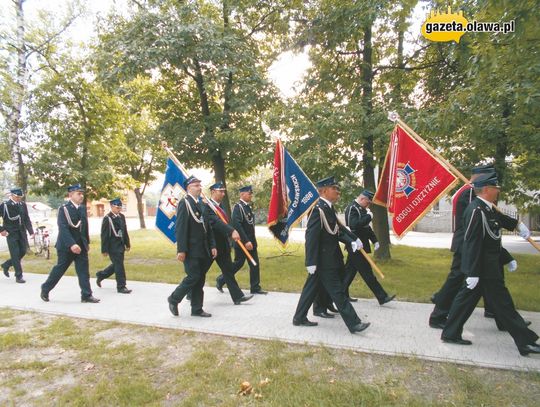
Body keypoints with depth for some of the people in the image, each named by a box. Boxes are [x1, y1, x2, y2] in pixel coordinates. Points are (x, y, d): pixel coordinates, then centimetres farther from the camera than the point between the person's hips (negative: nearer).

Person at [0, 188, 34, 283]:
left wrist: (31, 231, 1)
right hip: (11, 233, -5)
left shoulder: (23, 205, 5)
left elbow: (27, 219, 9)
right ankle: (19, 276, 6)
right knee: (15, 254, -3)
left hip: (22, 232, 5)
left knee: (23, 252, 9)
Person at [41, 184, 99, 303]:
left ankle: (86, 295, 6)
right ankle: (45, 289, 29)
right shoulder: (64, 209, -12)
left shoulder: (83, 208, 7)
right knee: (60, 269, 7)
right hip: (66, 246, -5)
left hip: (81, 245, 6)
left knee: (83, 270, 3)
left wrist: (87, 242, 17)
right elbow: (63, 228, -21)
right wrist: (71, 244, -30)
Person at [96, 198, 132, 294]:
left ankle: (101, 275, 38)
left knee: (117, 264, 17)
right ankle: (121, 286, 6)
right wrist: (104, 250, -13)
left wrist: (127, 244, 14)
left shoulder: (122, 216, 8)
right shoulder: (107, 218, -12)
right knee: (119, 265, -4)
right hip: (113, 246, -7)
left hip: (121, 245, 8)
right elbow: (104, 235, -12)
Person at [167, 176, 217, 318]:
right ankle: (174, 299, 16)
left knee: (200, 279, 10)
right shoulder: (184, 203, -10)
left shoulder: (201, 204, 14)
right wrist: (181, 250, -20)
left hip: (202, 250, 8)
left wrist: (212, 245, 9)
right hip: (191, 250, -8)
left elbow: (207, 227, 15)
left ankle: (197, 309, 20)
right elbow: (180, 228, -16)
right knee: (193, 277, -6)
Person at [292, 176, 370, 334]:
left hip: (326, 259, 10)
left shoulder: (329, 208, 11)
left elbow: (338, 230, 16)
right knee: (338, 292, -1)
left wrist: (351, 241, 1)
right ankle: (354, 324, 9)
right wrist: (311, 262, -23)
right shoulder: (318, 209, -19)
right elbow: (311, 236, -23)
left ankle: (299, 318, 27)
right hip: (324, 260, -10)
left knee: (312, 288, 16)